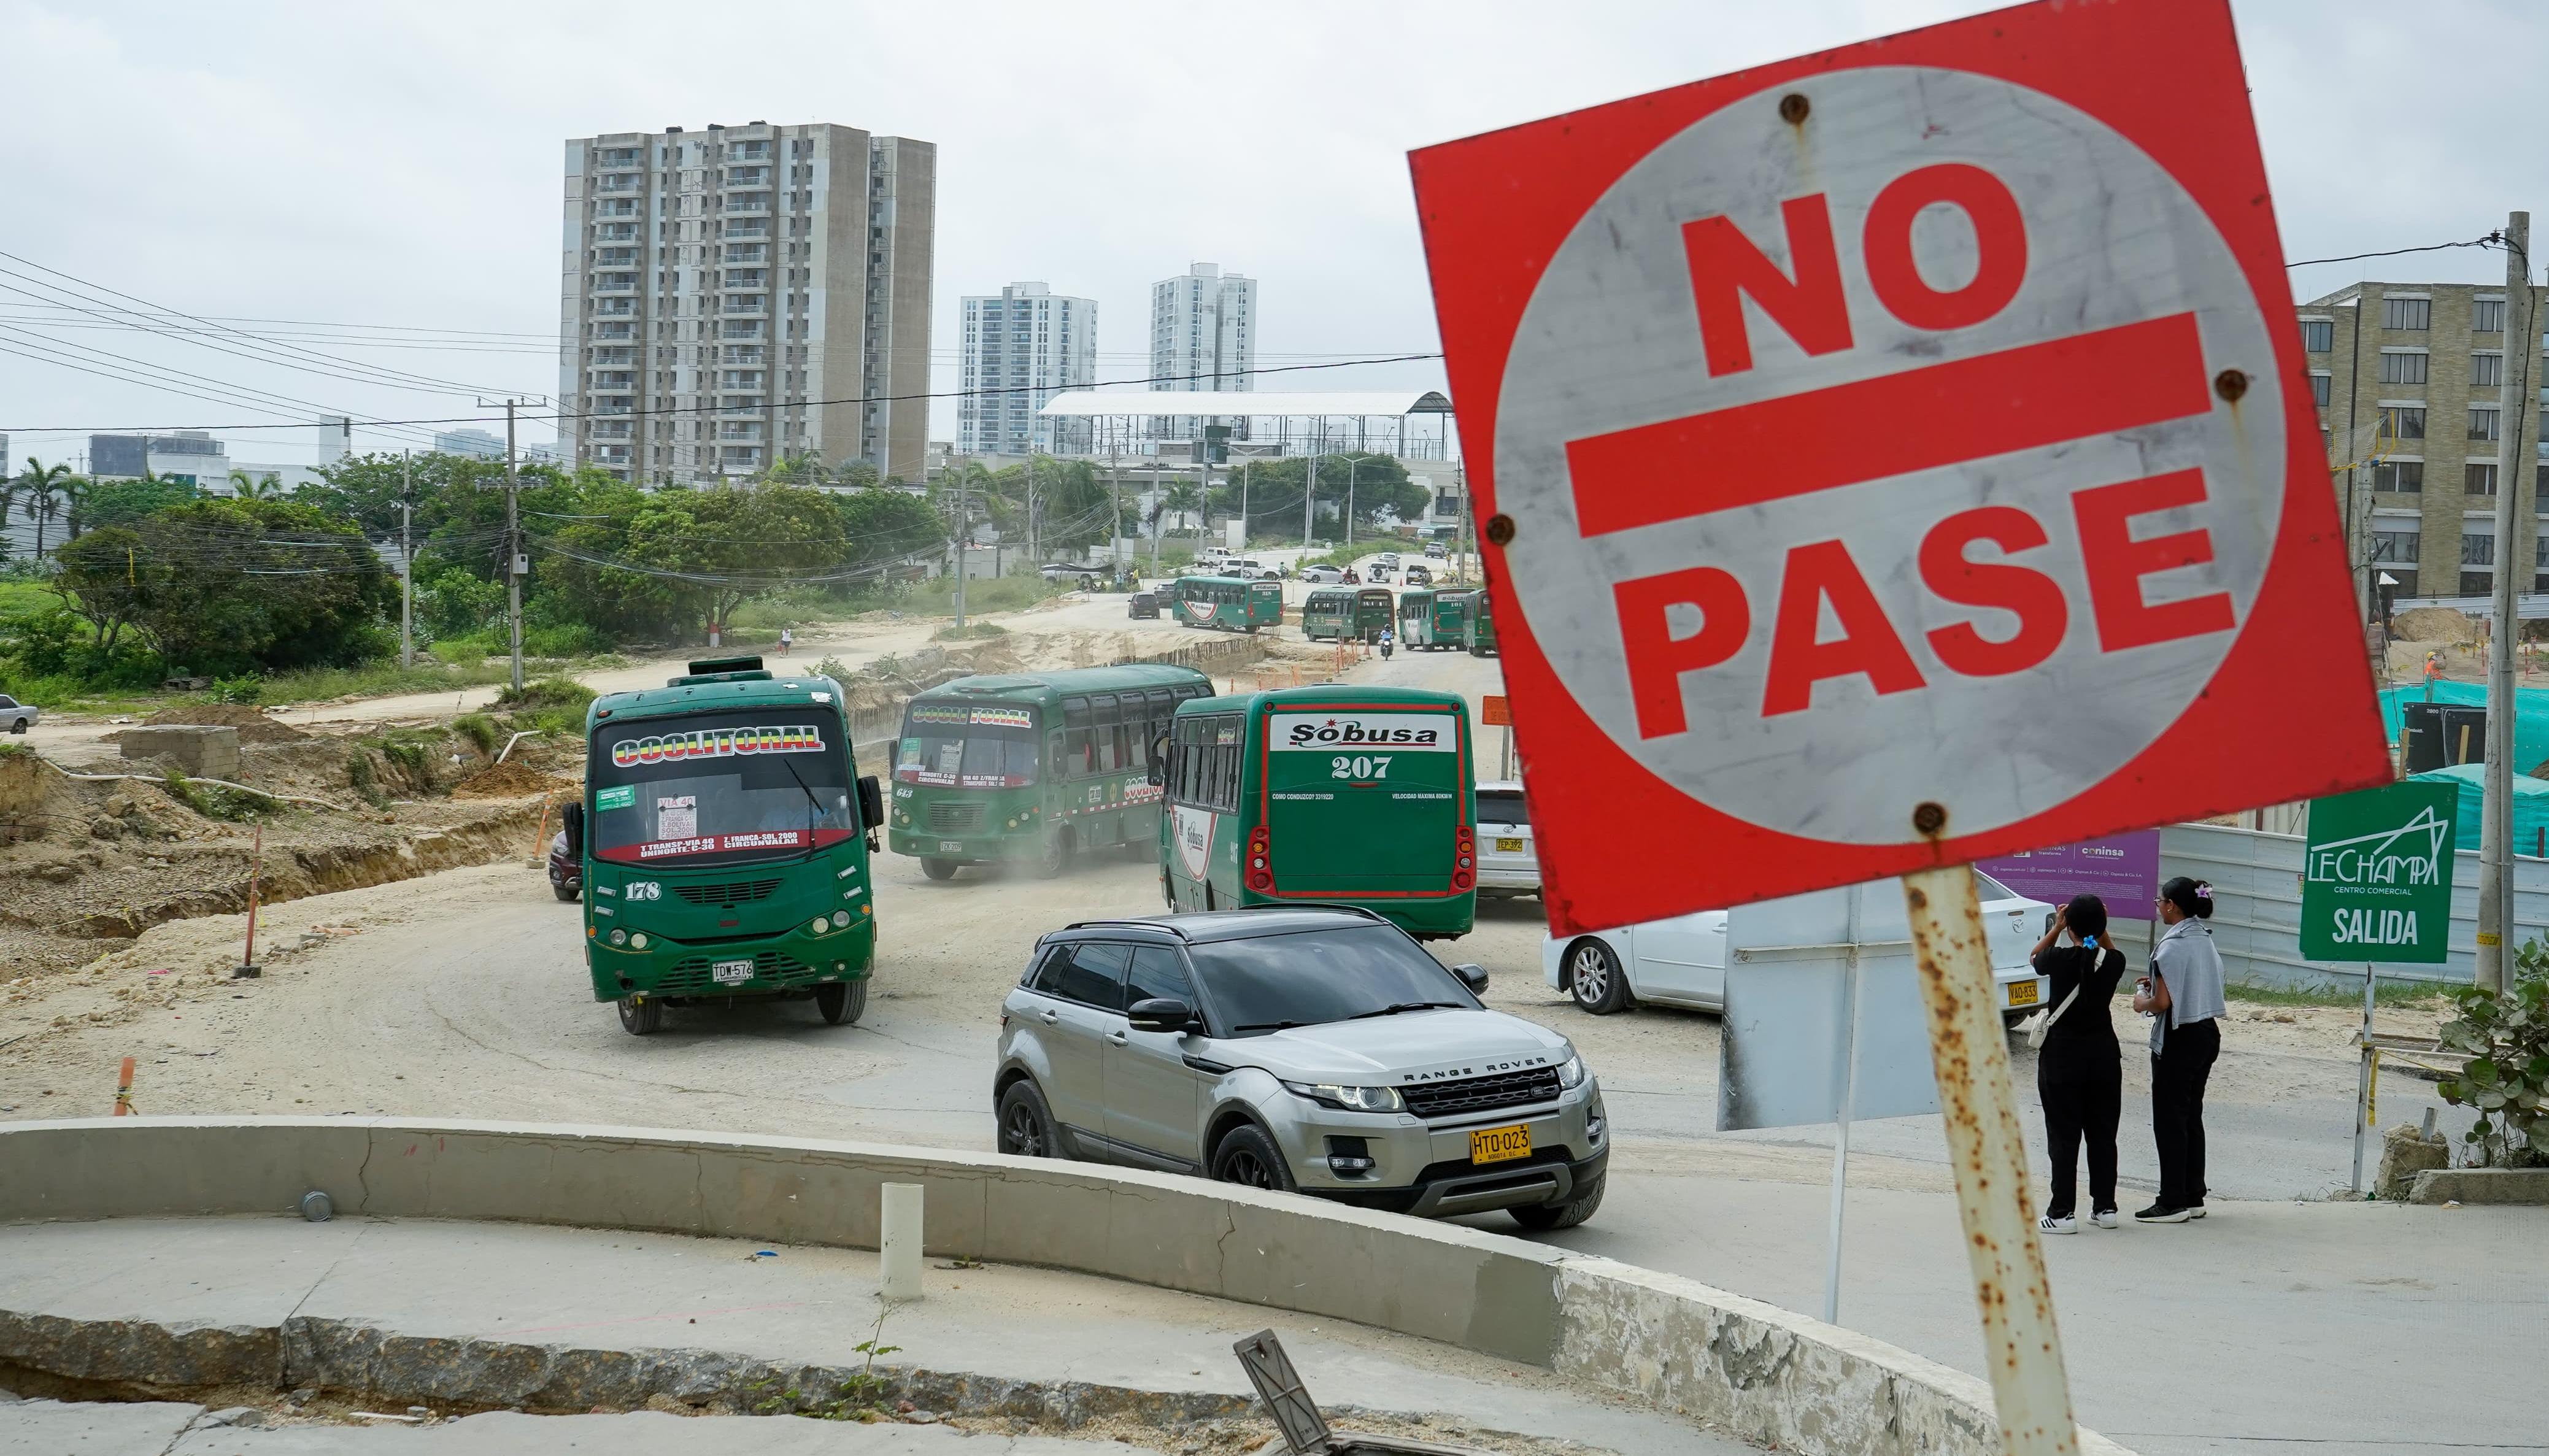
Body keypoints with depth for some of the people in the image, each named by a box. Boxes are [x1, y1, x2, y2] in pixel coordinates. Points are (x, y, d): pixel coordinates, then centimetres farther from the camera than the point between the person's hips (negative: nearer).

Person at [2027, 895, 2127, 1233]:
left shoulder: (2061, 959, -15)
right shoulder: (2113, 961, -6)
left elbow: (2036, 958, 8)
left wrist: (2056, 927, 14)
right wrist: (2101, 929, 13)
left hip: (2062, 1055, -4)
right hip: (2104, 1052, 4)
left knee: (2063, 1136, 0)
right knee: (2103, 1134, 13)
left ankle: (2063, 1213, -1)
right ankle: (2105, 1207, 18)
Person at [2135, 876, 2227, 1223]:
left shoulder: (2172, 946, -18)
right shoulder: (2206, 940, 9)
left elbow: (2163, 1003, -20)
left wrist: (2142, 1001, -1)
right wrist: (2159, 983, 14)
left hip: (2179, 1039, -9)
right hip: (2208, 1034, 9)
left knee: (2169, 1120, -1)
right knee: (2192, 1117, 15)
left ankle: (2173, 1203, 1)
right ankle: (2194, 1197, 19)